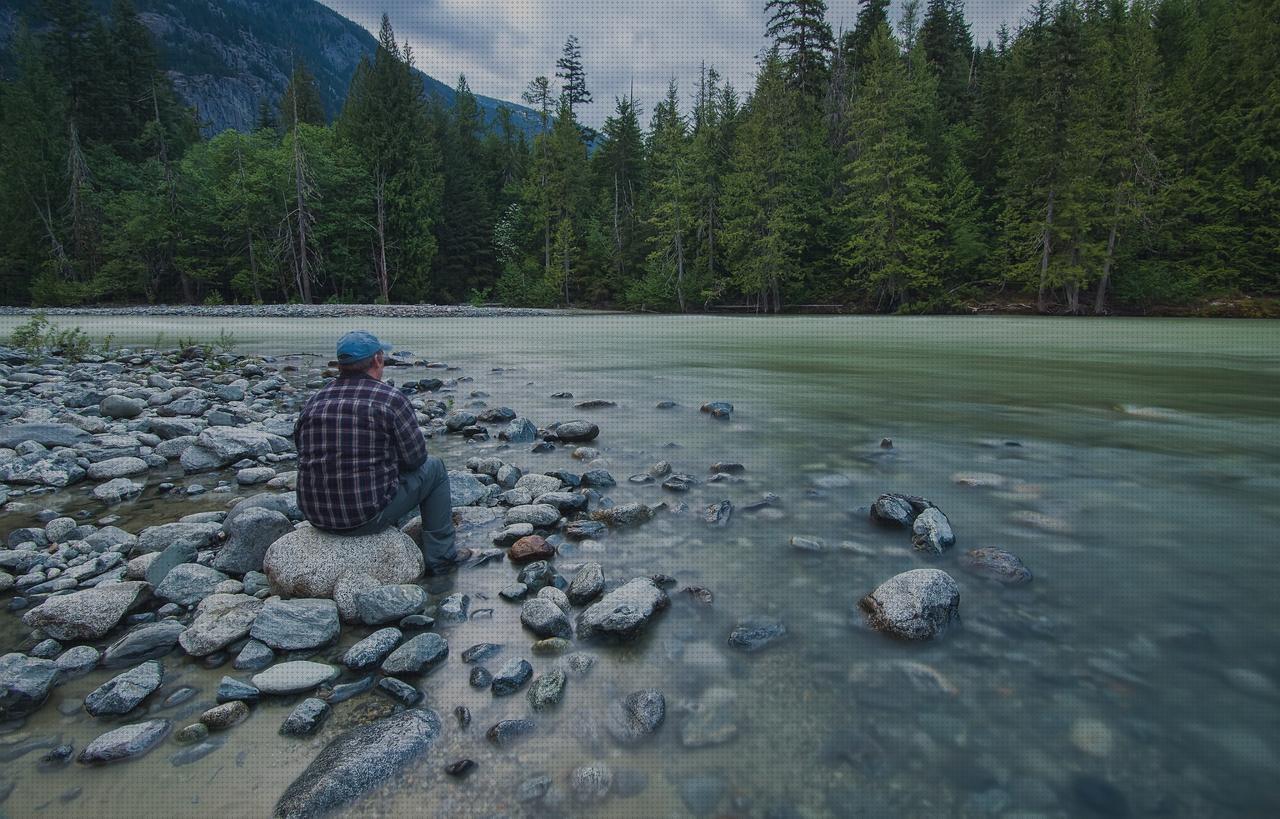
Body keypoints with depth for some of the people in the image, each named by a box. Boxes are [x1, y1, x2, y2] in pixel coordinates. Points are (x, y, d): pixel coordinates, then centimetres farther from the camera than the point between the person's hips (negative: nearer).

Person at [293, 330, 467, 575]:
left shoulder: (313, 402, 4)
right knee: (433, 467, 14)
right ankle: (440, 556, 16)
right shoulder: (390, 399, -13)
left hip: (315, 515, 6)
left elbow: (304, 452, 15)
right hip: (368, 516, -6)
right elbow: (415, 456, -7)